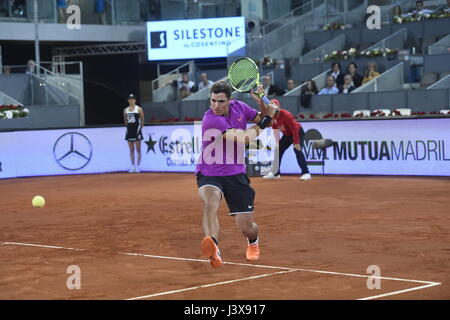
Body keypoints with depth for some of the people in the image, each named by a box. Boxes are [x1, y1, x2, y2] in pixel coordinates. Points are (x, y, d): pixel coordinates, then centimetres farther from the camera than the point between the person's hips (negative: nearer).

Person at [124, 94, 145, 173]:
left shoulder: (139, 109, -1)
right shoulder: (125, 110, 9)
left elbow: (142, 120, 3)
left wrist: (140, 127, 2)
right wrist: (128, 126, 12)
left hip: (136, 130, -4)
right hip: (129, 131, 4)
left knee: (138, 149, -1)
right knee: (131, 150, 6)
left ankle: (138, 166, 1)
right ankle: (133, 166, 10)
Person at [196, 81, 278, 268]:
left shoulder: (238, 107, -3)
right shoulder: (210, 120, -23)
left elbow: (263, 119, 11)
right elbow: (244, 138, -27)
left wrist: (263, 104, -8)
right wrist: (261, 124, -13)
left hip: (235, 174, 5)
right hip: (209, 174, -4)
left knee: (246, 228, 4)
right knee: (210, 201, -39)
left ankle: (253, 242, 42)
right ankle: (213, 249, -58)